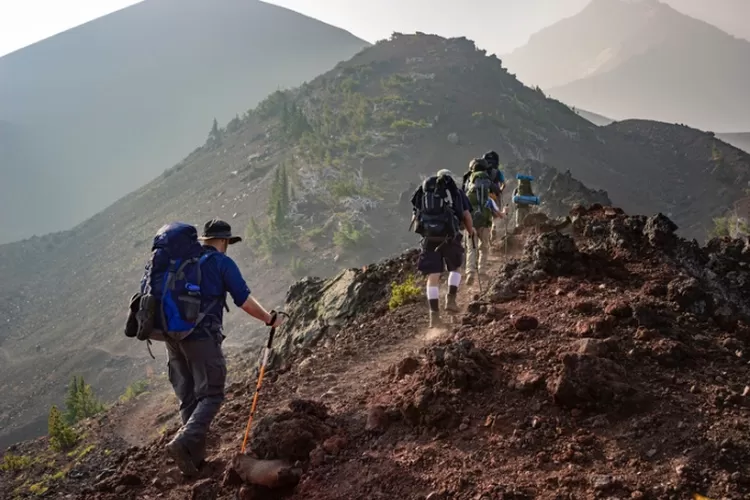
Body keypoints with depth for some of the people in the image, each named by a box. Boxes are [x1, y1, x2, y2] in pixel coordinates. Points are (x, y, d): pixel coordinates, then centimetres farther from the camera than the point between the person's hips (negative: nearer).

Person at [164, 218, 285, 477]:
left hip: (173, 334, 6)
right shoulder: (222, 263, -1)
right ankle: (182, 443, -21)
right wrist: (270, 319, 11)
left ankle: (196, 456, 14)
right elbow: (245, 301, -4)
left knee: (188, 398, 13)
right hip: (202, 336, -6)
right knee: (211, 396, -2)